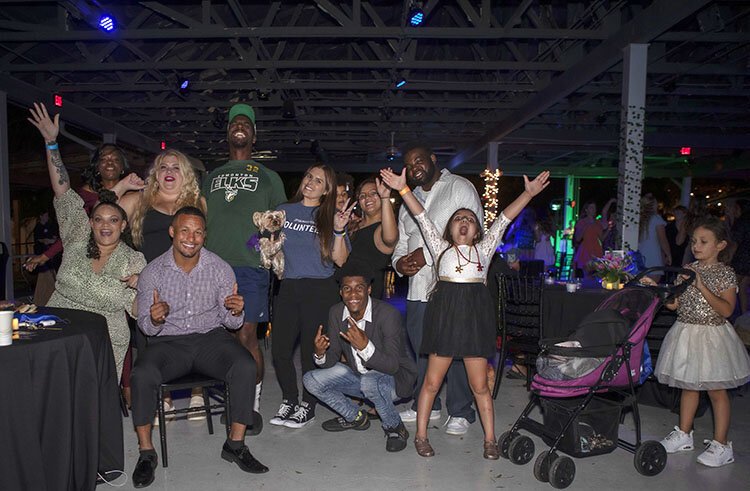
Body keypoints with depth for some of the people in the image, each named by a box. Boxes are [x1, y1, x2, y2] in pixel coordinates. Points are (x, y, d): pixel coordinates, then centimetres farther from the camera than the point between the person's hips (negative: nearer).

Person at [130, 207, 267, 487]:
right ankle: (146, 452, -9)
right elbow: (146, 327, 1)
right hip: (168, 341, 0)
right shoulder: (152, 272, -2)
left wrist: (236, 312, -23)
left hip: (211, 337, 0)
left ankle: (235, 445, -10)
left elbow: (230, 322, 1)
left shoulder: (220, 269, -2)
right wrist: (154, 319, -23)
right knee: (142, 375, -30)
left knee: (246, 367, -27)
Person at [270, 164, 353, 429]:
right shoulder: (284, 211, 11)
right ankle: (289, 400, 23)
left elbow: (340, 260, -3)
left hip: (319, 290, -3)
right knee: (280, 349, 3)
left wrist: (339, 231, -16)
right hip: (288, 288, 3)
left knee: (311, 350, 1)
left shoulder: (330, 217, 3)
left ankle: (308, 406, 18)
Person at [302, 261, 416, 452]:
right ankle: (356, 417, 17)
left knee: (370, 382, -37)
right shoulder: (336, 313, -9)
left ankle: (394, 428, -6)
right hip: (357, 374, 6)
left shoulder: (388, 314, -27)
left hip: (395, 378, -6)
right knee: (311, 380, -5)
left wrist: (365, 346, -47)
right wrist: (320, 354, -28)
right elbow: (332, 360, -4)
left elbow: (392, 366, -30)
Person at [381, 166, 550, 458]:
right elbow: (422, 218, 6)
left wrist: (529, 193, 4)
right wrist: (403, 189, -2)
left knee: (480, 385, 7)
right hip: (445, 312, -1)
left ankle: (490, 439, 20)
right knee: (432, 381, 5)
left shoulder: (483, 249, 17)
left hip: (476, 314, 1)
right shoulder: (442, 247, 14)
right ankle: (421, 436, 18)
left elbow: (504, 219, 10)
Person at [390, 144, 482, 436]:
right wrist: (400, 262, 0)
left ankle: (460, 412, 14)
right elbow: (400, 242, 24)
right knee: (421, 348, 13)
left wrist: (429, 255, -14)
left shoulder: (460, 188, -1)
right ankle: (425, 405, 30)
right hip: (418, 287, 7)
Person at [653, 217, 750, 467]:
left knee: (716, 390, 4)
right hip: (686, 332, 5)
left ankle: (721, 444, 15)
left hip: (712, 336, -5)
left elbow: (726, 309, -19)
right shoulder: (688, 269, 6)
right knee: (688, 386, 16)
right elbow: (675, 303, 7)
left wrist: (702, 287, -26)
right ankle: (684, 434, 29)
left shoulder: (725, 273, -9)